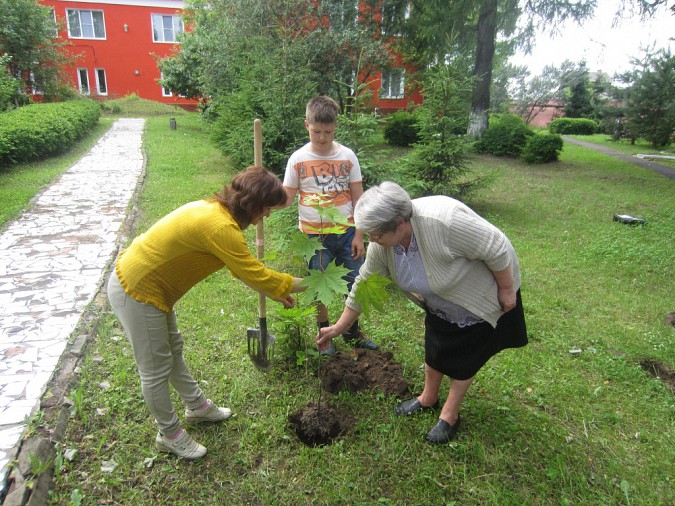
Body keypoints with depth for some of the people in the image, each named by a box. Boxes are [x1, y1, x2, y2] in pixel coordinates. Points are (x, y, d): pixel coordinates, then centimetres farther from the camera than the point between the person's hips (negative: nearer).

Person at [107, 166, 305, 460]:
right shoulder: (221, 226, -29)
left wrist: (274, 292, 11)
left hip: (137, 279, 10)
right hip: (136, 293, -10)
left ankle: (197, 406, 45)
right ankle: (169, 435, 30)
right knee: (156, 369, 8)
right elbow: (256, 275, -23)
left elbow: (244, 267, 12)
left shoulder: (215, 210, 2)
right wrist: (301, 285, -9)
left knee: (173, 349, 24)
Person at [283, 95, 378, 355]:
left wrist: (359, 235, -2)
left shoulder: (347, 156, -1)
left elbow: (358, 199, 1)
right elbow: (287, 197, 0)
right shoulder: (298, 159, -3)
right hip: (314, 235, -1)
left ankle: (353, 331, 32)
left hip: (346, 232, 1)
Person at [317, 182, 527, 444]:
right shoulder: (381, 245, -20)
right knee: (435, 344, 17)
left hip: (482, 295, -5)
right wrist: (337, 328, -3)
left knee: (465, 354, 8)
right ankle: (428, 398, 41)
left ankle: (450, 415, 28)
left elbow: (497, 247, -31)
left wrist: (507, 290, -19)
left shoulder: (442, 221, -43)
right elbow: (363, 285, -8)